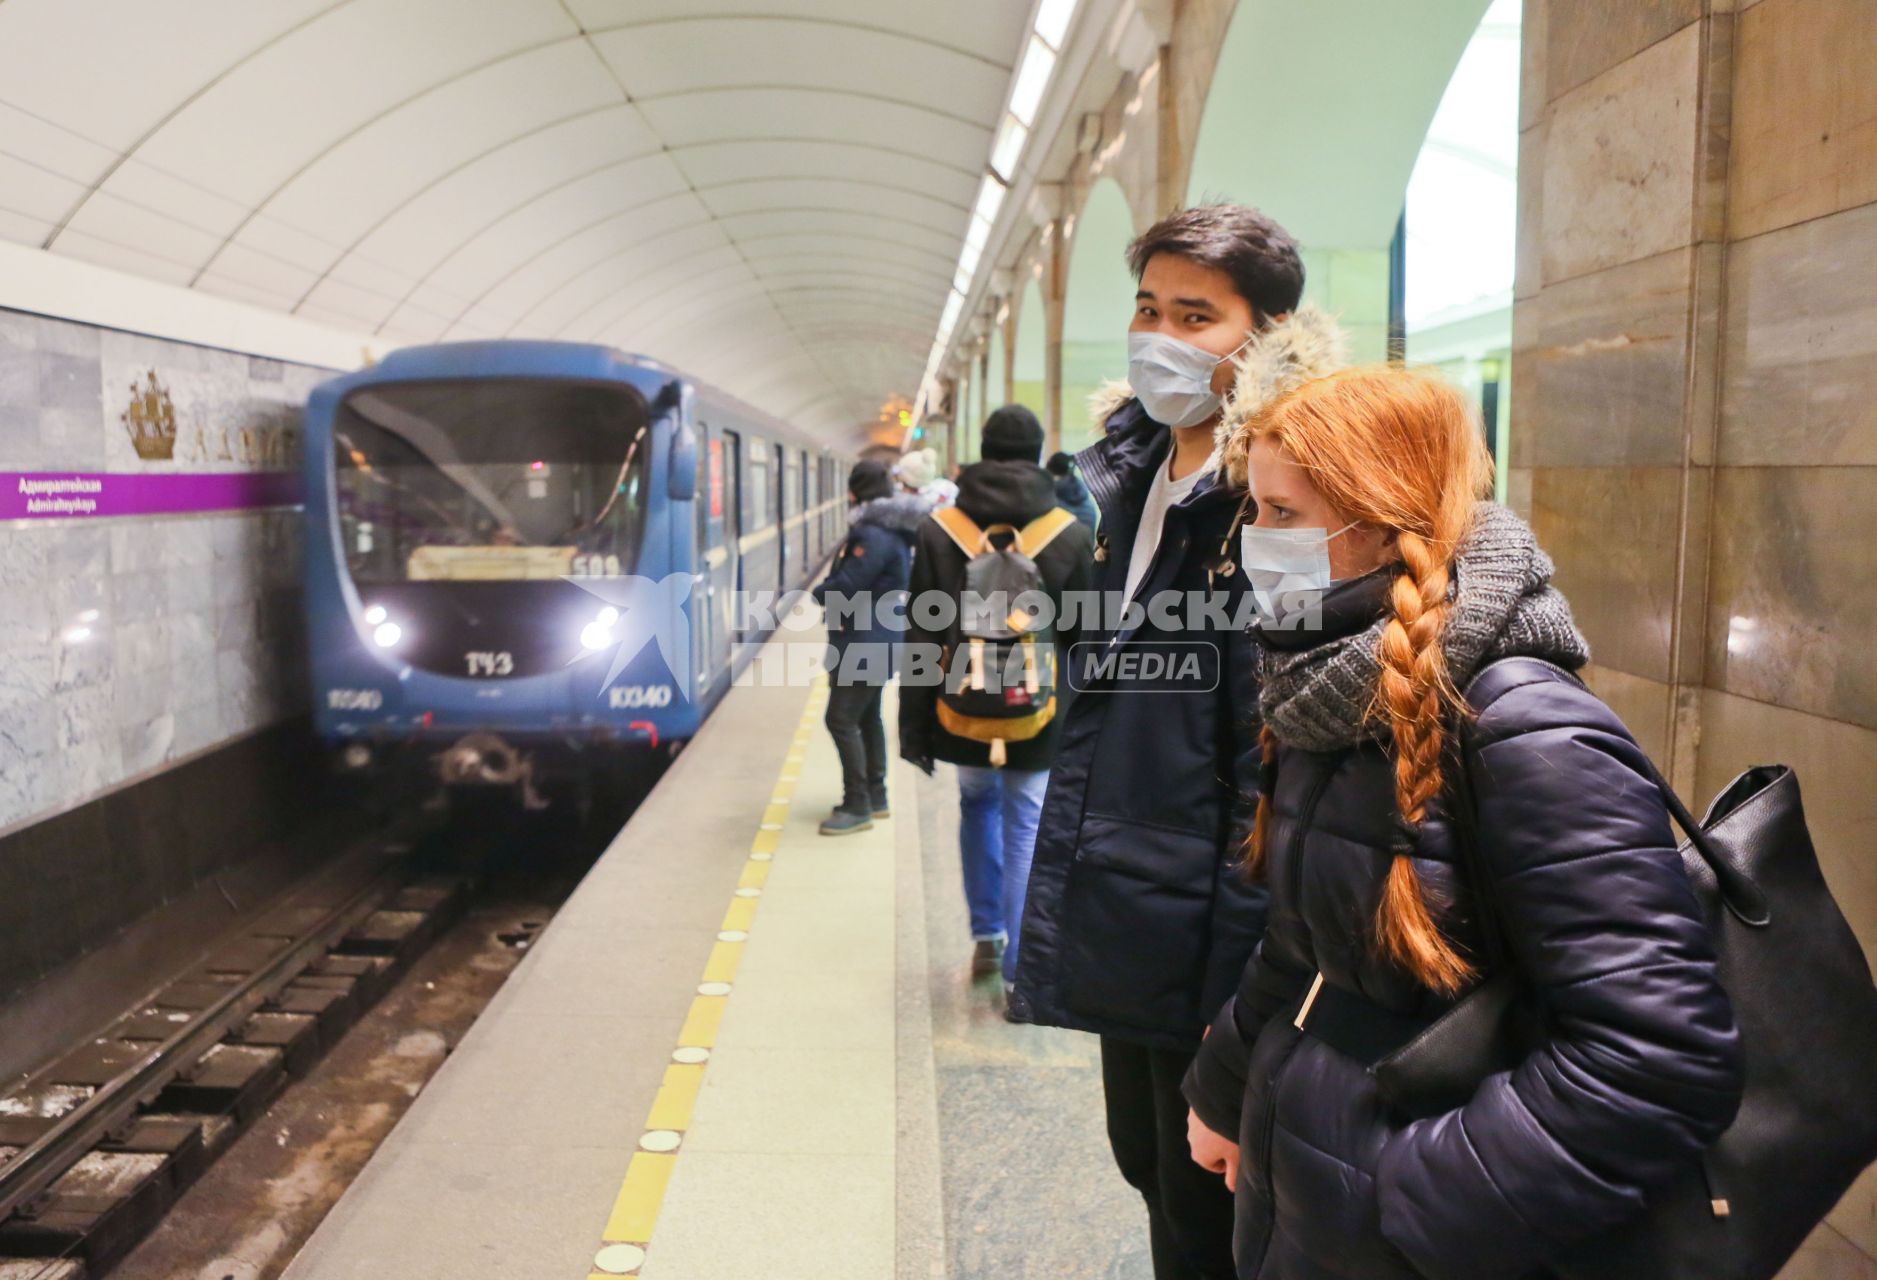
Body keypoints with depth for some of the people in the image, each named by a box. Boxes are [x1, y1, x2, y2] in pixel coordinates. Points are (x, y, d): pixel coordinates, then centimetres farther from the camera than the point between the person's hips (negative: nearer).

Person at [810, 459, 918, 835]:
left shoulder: (873, 536, -22)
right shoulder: (892, 531, 10)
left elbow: (845, 586, -23)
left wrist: (818, 592, -3)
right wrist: (831, 592, 2)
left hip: (861, 645, -11)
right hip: (875, 641, 11)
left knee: (841, 720, -7)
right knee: (867, 717, 17)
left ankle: (857, 807, -3)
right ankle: (876, 797, 26)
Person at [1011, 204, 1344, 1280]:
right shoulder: (1128, 473, 8)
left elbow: (1275, 766, -21)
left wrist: (1245, 993, -21)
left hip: (1206, 945, -8)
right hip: (1120, 921, 8)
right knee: (1148, 1167, 25)